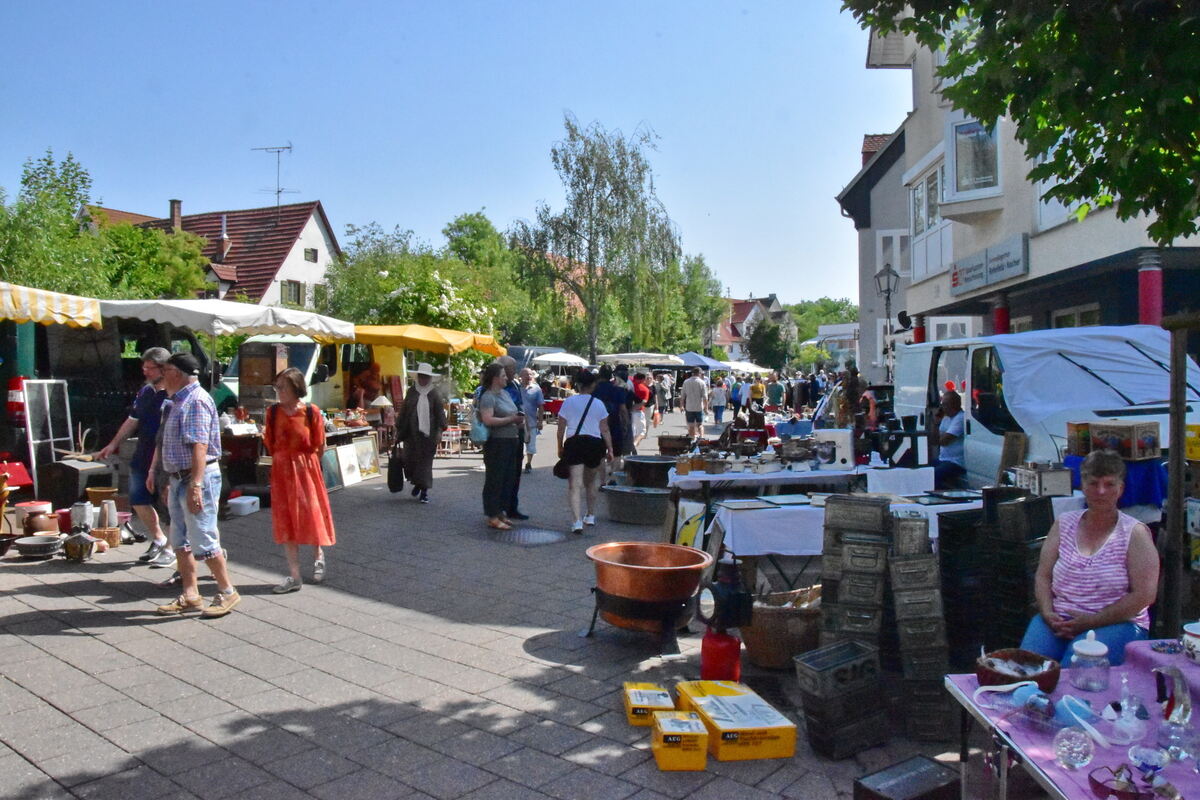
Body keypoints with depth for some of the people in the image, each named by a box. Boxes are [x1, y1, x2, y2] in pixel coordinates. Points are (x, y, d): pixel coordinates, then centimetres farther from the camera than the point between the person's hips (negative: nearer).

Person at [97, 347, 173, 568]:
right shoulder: (144, 392, 10)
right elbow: (132, 421, 20)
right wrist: (114, 444, 16)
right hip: (142, 458, 8)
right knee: (139, 500, 15)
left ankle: (172, 549, 14)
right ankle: (158, 540, 33)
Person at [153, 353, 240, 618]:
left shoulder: (196, 401, -15)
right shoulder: (178, 402, 15)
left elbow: (199, 446, -24)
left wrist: (195, 484, -29)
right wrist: (163, 476, 24)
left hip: (196, 478, -10)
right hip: (178, 477, 10)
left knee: (202, 540, -5)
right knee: (180, 541, 13)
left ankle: (227, 592, 8)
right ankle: (190, 597, 22)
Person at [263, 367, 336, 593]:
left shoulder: (311, 412, -9)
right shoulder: (273, 412, 3)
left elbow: (319, 447, -4)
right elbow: (271, 446, 10)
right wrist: (264, 436, -3)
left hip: (305, 468, -3)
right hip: (281, 470, 4)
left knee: (311, 514, 4)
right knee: (285, 521, 3)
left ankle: (318, 557, 34)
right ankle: (294, 576, 9)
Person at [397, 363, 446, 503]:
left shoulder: (434, 393, 0)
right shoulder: (411, 391, 8)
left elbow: (440, 412, -4)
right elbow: (404, 411, 12)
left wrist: (439, 430, -12)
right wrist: (399, 429, 11)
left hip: (428, 433, -3)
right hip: (411, 432, 3)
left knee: (425, 461, 0)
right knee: (410, 459, 4)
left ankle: (424, 490, 9)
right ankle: (417, 482, 31)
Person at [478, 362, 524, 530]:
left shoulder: (505, 393, 15)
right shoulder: (488, 396, -12)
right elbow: (488, 420, -24)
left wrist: (519, 421, 9)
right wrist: (511, 419, -20)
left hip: (511, 441, 9)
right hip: (497, 443, -9)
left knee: (509, 478, 14)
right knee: (495, 479, -2)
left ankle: (500, 512, 25)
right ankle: (493, 518, 4)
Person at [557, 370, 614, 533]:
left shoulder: (568, 402, 4)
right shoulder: (599, 404, 6)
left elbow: (561, 429, 4)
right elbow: (605, 430, 4)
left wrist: (560, 448, 13)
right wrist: (610, 449, 9)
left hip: (573, 443, -2)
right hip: (595, 444, 2)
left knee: (575, 484, -7)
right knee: (591, 481, 22)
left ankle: (577, 521, -21)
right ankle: (590, 516, 35)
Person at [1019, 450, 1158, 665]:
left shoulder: (1134, 533, 1)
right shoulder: (1064, 524, 12)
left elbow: (1144, 595, -7)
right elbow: (1043, 576, 11)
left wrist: (1092, 621, -13)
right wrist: (1048, 614, -7)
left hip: (1116, 623, -3)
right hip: (1058, 621, 3)